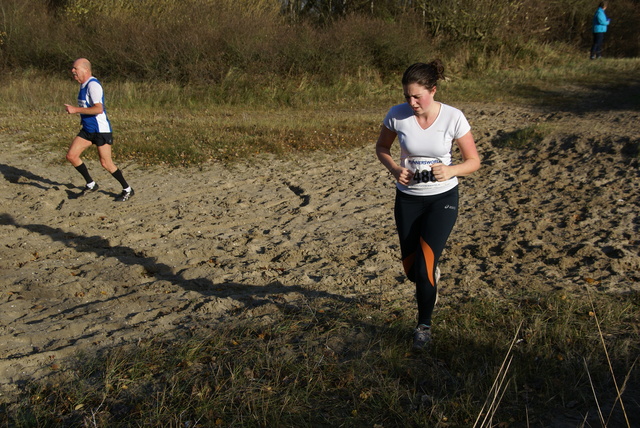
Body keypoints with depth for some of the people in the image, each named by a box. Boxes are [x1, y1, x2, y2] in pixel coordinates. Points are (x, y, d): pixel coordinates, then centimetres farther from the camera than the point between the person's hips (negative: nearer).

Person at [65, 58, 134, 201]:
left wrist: (76, 110, -27)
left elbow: (99, 109, -29)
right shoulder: (84, 85, 11)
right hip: (87, 130, 9)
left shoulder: (93, 85, -19)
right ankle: (90, 184, 16)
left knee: (106, 163, -5)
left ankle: (127, 190, 12)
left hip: (101, 130, -9)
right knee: (71, 156, 1)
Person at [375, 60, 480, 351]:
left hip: (443, 198, -2)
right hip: (408, 198, 3)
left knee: (425, 266, -12)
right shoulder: (397, 115, -12)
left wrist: (451, 171, -26)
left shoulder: (453, 117, -16)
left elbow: (473, 161, -6)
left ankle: (424, 324, 12)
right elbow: (381, 147, 6)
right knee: (412, 269, 12)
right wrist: (394, 169, -14)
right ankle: (432, 274, 50)